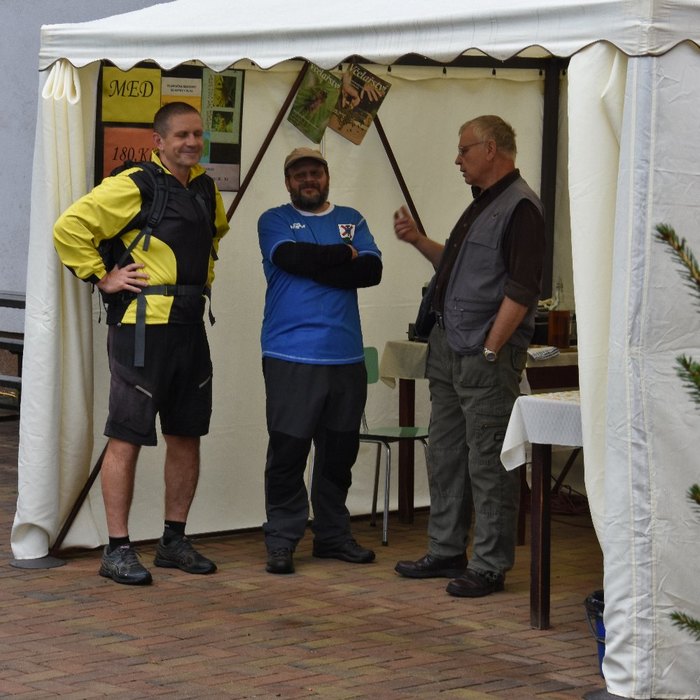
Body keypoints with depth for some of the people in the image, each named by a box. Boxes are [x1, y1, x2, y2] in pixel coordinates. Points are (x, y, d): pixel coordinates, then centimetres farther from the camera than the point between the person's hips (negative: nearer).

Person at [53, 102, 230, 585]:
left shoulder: (206, 190, 14)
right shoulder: (134, 187, -10)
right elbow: (70, 227, -14)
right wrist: (102, 278, -12)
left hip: (190, 326, 8)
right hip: (142, 324, -8)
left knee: (186, 435, 11)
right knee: (127, 437, -5)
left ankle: (175, 541, 22)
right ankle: (118, 550, -1)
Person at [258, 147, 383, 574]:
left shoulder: (351, 220, 16)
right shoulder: (275, 221, 6)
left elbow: (372, 270, -1)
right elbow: (291, 257, -16)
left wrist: (314, 265, -9)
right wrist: (344, 255, -4)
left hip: (347, 357, 4)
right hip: (291, 357, -4)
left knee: (340, 451, 9)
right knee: (288, 451, -6)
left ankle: (333, 535, 20)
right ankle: (282, 541, 0)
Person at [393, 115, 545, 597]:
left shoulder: (520, 208, -13)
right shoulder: (484, 204, 18)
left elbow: (521, 291, -19)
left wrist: (490, 351, -20)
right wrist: (418, 240, 17)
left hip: (486, 356, -10)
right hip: (449, 349, 10)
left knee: (488, 461, -5)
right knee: (446, 454, 15)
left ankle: (490, 566, 1)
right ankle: (447, 552, 24)